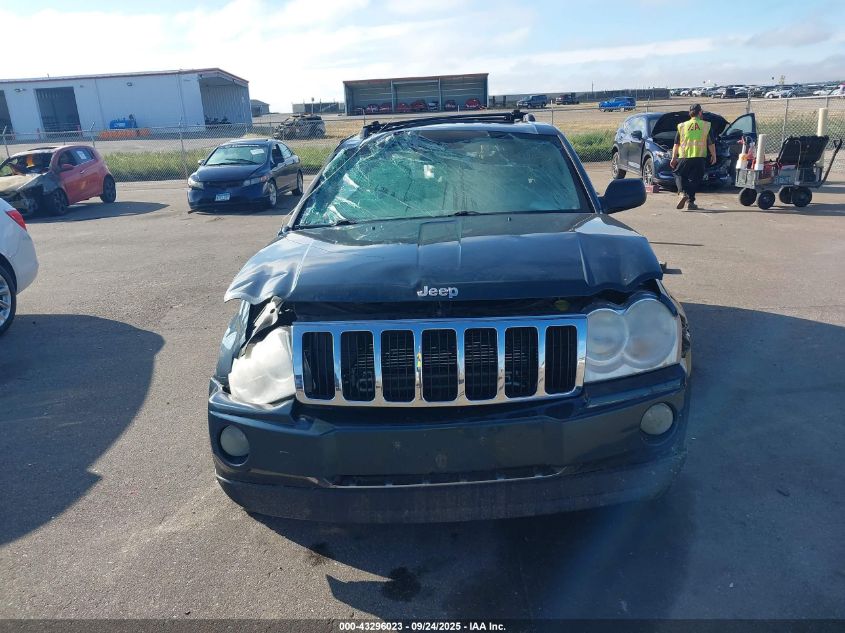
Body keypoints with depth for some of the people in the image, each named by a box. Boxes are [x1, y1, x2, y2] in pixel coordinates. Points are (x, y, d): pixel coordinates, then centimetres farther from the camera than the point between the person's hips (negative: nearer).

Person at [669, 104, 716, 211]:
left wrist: (674, 158, 10)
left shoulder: (682, 126, 6)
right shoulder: (706, 125, 5)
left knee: (679, 175, 12)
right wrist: (713, 156, 15)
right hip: (699, 158, 0)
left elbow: (676, 144, 6)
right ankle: (690, 201, 6)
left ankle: (682, 193, -13)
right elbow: (711, 143, 5)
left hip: (684, 157, 0)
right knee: (695, 179, 8)